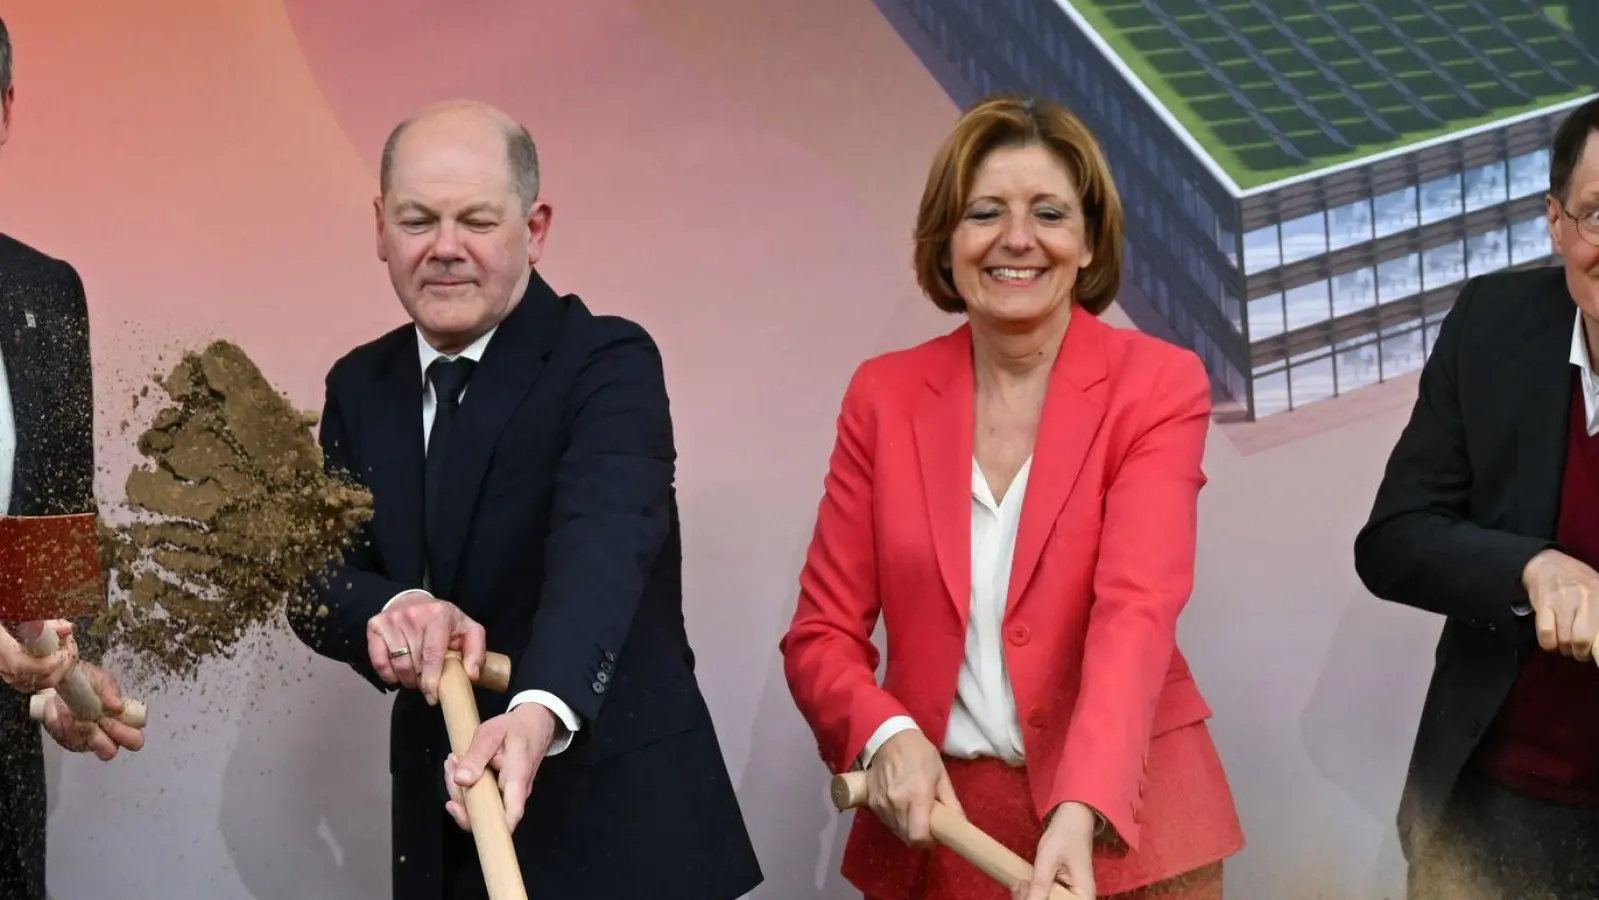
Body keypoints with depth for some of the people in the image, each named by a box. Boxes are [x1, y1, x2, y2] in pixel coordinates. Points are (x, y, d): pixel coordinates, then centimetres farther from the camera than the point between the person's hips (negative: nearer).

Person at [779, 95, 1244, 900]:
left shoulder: (1158, 385, -7)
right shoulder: (885, 395, 0)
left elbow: (1136, 611, -20)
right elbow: (822, 634, 0)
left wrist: (1079, 812, -34)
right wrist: (887, 736, -20)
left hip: (1120, 824, -2)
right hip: (938, 830, 2)